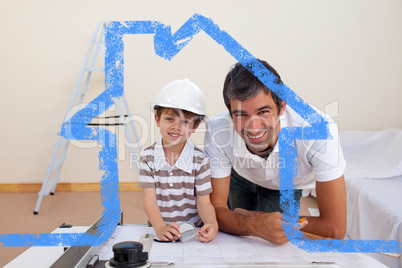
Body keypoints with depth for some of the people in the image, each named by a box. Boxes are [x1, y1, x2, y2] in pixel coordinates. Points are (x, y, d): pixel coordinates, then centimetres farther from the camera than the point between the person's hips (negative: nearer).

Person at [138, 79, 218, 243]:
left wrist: (212, 223, -25)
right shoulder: (148, 157, -1)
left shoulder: (200, 160, -3)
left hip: (194, 231, 1)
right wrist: (160, 228, -25)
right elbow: (149, 200, -7)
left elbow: (203, 202, -4)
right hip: (158, 231, 0)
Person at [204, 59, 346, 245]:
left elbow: (335, 228, -41)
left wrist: (253, 216, -32)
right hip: (240, 177, 1)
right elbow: (217, 210, -32)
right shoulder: (217, 131, -39)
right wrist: (254, 224, -55)